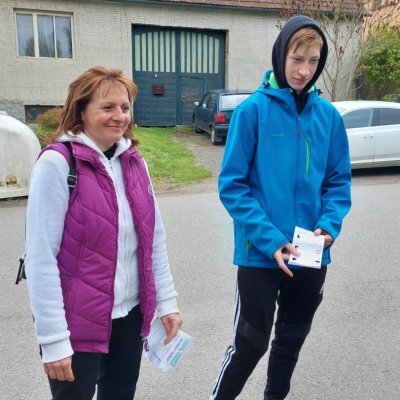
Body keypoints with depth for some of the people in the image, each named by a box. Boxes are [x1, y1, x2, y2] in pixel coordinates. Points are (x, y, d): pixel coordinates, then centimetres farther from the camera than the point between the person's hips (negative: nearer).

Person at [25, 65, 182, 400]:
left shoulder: (134, 162, 3)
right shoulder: (57, 163, -15)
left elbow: (154, 238, 6)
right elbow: (41, 257, -16)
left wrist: (166, 301, 5)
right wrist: (53, 338, -15)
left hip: (131, 314, 6)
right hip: (78, 324, -5)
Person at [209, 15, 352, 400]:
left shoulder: (329, 115, 3)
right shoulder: (253, 110, -10)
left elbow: (339, 181, 8)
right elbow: (232, 185, -12)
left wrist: (329, 225, -11)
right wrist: (269, 240, -19)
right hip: (260, 253, -4)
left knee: (292, 338, 20)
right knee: (250, 342, 6)